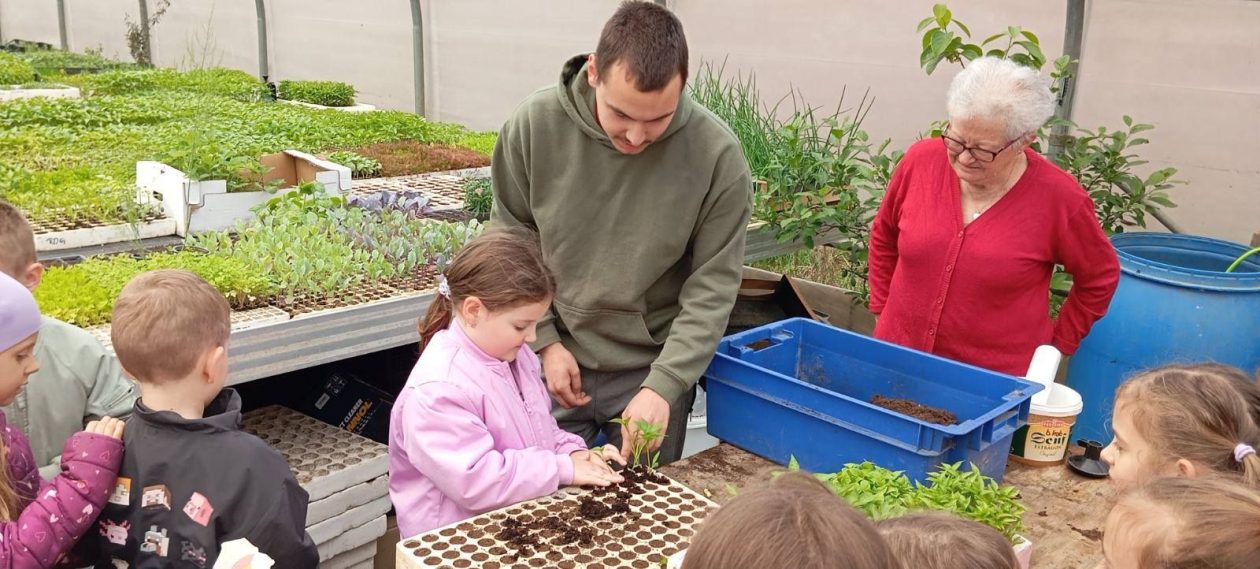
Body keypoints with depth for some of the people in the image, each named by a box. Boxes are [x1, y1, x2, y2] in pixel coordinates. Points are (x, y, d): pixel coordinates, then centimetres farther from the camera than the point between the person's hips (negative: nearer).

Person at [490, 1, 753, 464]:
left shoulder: (717, 154, -17)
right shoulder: (534, 124, -13)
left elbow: (713, 286, -13)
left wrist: (663, 385, -20)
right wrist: (545, 342, -7)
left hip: (655, 370, -1)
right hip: (554, 360, 1)